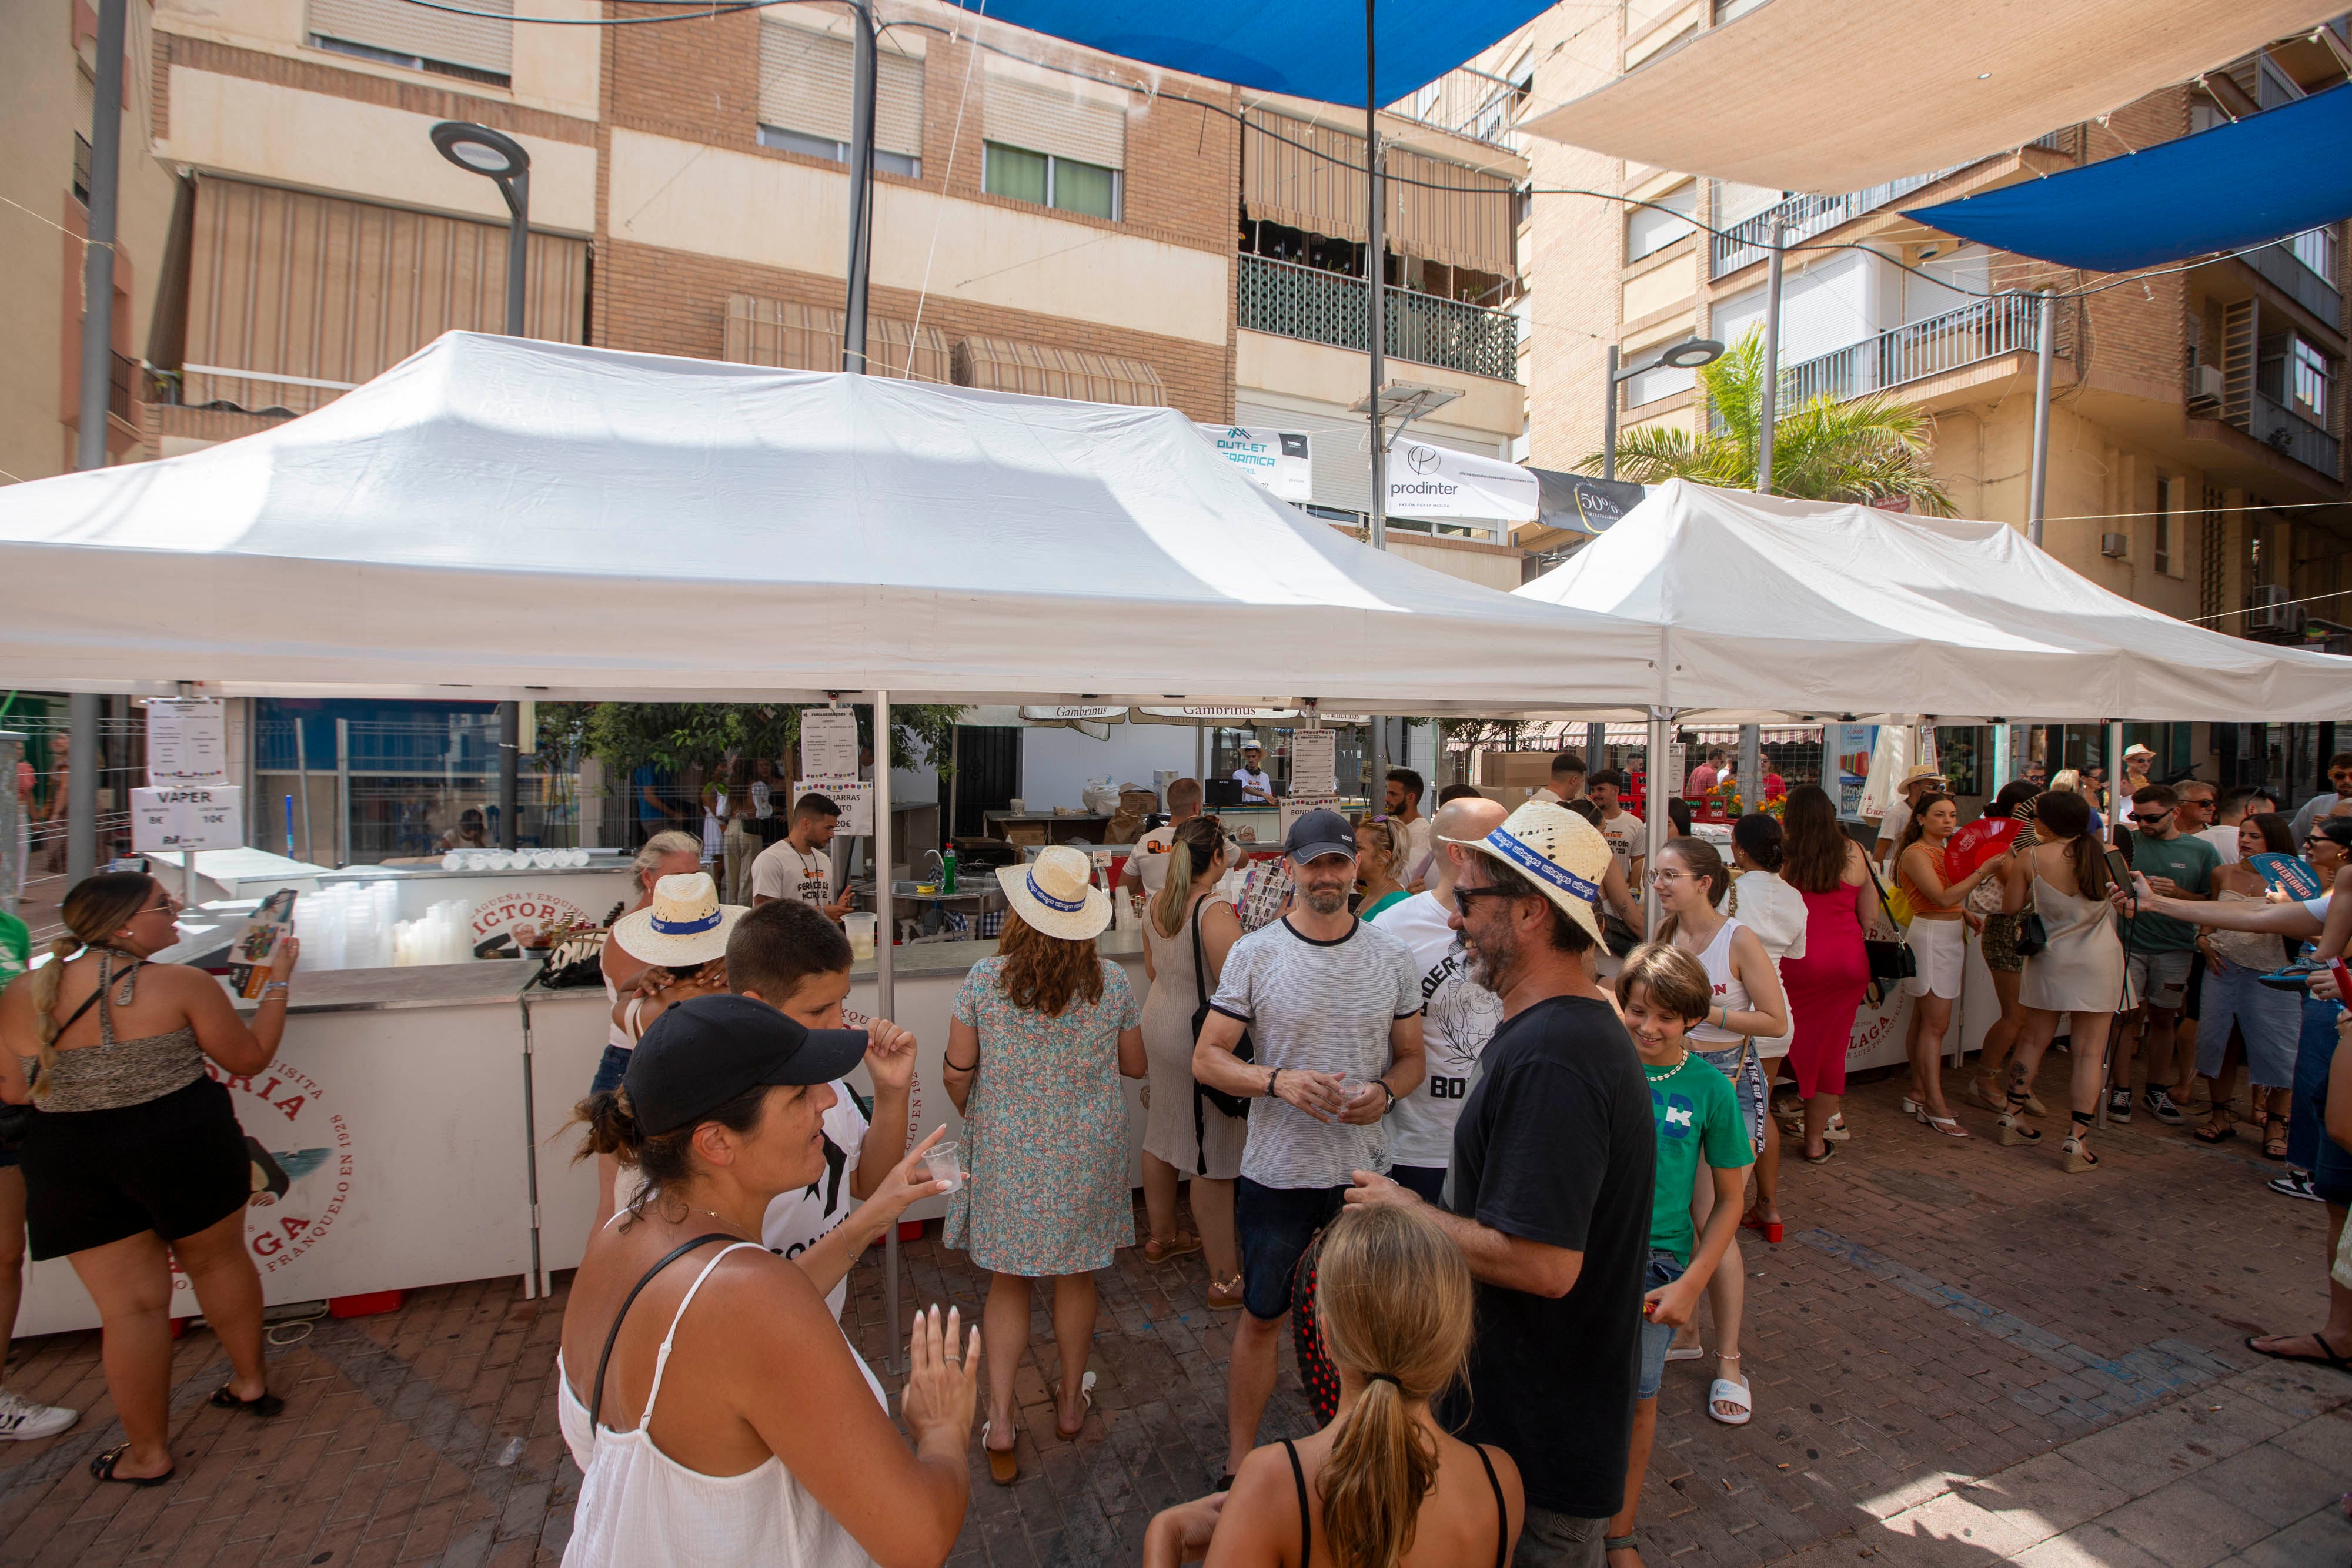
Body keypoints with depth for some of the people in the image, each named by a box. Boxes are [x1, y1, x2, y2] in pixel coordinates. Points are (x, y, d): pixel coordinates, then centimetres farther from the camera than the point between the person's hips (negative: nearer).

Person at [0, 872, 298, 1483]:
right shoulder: (181, 984, -13)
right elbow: (251, 1057, -4)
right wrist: (278, 981, 4)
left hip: (72, 1165, 2)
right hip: (185, 1144, -2)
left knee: (131, 1305, 11)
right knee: (218, 1260, 21)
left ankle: (147, 1452, 23)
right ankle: (251, 1381, 37)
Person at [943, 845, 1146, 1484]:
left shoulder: (985, 979, -14)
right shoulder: (1112, 982, -11)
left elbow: (957, 1072, -7)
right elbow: (1135, 1066, 1)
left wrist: (972, 1115, 13)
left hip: (1006, 1152, -1)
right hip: (1086, 1152, 1)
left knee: (1008, 1282, 16)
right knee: (1076, 1276, 19)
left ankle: (999, 1420, 18)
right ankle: (1071, 1399, 37)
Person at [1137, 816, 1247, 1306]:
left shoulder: (1157, 903, 1)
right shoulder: (1215, 913, -25)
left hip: (1159, 1022, 9)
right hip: (1201, 1038, -9)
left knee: (1162, 1136, 22)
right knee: (1212, 1160, 1)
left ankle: (1161, 1236, 42)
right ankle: (1226, 1279, 13)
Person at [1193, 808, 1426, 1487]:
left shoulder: (1393, 957, 0)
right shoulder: (1253, 954, -8)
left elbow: (1412, 1056, 8)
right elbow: (1207, 1058, -7)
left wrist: (1385, 1091, -14)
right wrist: (1278, 1081, -24)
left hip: (1366, 1170, 2)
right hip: (1277, 1171, -2)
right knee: (1262, 1319, 13)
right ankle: (1239, 1463, 34)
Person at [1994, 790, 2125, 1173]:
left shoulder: (2030, 859, -10)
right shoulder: (2106, 854, -7)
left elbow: (2011, 907, -2)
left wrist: (2006, 875, 14)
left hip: (2050, 960, 0)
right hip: (2100, 961, 0)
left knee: (2033, 1039, 15)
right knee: (2090, 1051, 3)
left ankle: (2014, 1117, 25)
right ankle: (2077, 1140, 2)